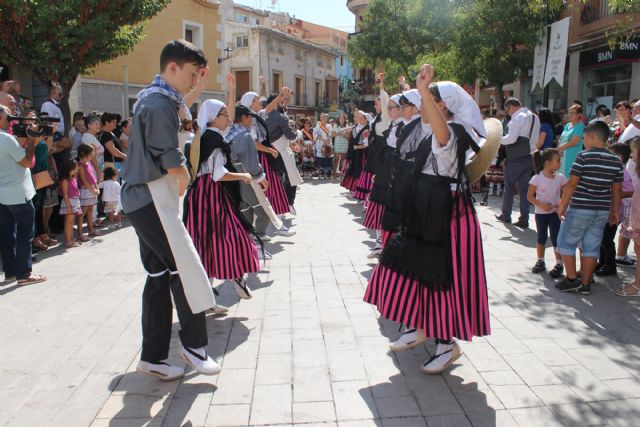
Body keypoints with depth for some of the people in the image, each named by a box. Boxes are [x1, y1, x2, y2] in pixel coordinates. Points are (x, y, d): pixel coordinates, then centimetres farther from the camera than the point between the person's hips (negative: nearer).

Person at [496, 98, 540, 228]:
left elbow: (512, 138, -24)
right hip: (529, 157, 8)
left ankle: (505, 216, 18)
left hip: (516, 159, -8)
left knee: (509, 187, 7)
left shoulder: (518, 118, -15)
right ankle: (524, 220, 8)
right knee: (524, 189, 8)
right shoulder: (534, 117, 14)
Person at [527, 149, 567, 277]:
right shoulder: (537, 178, -13)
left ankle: (559, 264, 9)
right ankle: (540, 262, 27)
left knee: (556, 238, 0)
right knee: (541, 237, 12)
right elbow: (530, 196, -10)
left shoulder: (560, 178, -5)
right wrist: (542, 205, -21)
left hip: (555, 212, 1)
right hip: (541, 212, -1)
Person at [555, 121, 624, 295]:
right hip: (602, 210, 5)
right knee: (592, 247, 11)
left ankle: (572, 279, 9)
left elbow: (572, 184, -12)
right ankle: (585, 284, 15)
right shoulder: (616, 161, 4)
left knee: (566, 242, 9)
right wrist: (615, 211, 17)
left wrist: (562, 204, -3)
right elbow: (616, 190, 8)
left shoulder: (584, 157, -12)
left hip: (580, 208, -5)